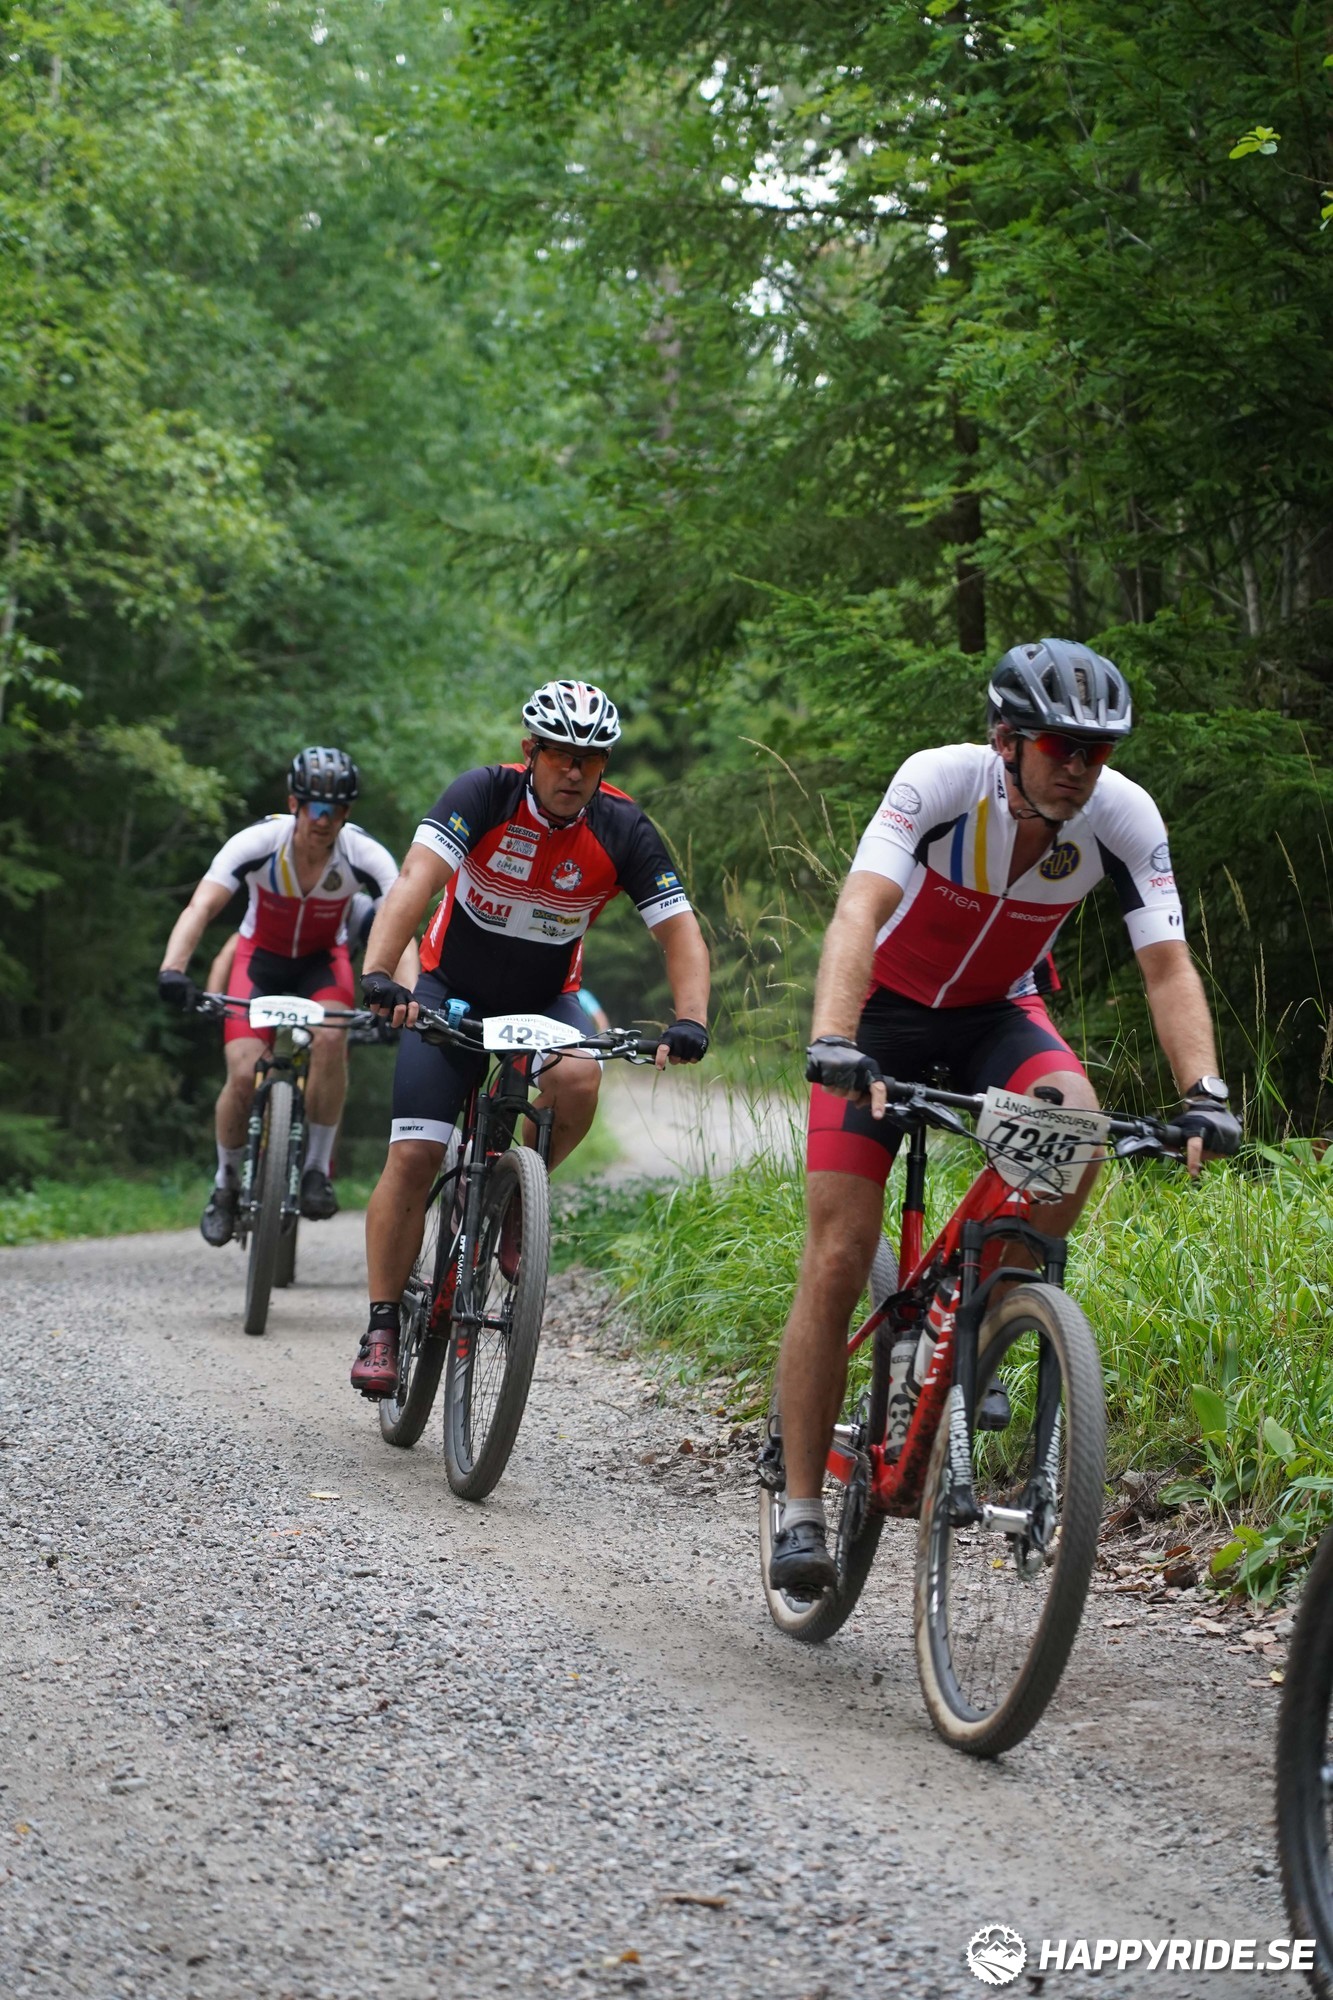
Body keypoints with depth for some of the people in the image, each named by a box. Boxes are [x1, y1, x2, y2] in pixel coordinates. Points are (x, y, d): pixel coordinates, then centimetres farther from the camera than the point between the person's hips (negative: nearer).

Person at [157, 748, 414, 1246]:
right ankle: (226, 1183, 8)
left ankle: (316, 1167, -13)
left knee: (331, 1037, -32)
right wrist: (172, 969, -53)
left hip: (322, 960, 0)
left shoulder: (365, 856, -26)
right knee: (243, 1075, -19)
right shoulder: (257, 843, -28)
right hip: (261, 956, 0)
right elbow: (200, 908, -35)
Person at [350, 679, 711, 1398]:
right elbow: (416, 879, -35)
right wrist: (377, 974, -51)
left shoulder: (622, 829, -16)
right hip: (452, 992, -1)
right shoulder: (486, 795, -22)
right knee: (413, 1156, -13)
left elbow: (680, 931, -15)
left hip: (545, 998, 1)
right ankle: (382, 1327, -3)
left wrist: (690, 1020, -34)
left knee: (578, 1080, -32)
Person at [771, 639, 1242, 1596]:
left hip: (998, 1010, 2)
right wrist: (834, 1046, -57)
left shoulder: (1125, 816, -21)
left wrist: (1205, 1092, -37)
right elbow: (858, 913, -41)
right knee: (838, 1263, -10)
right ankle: (802, 1514, -1)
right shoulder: (940, 780, -30)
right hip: (887, 1008, -2)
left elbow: (1169, 966, -22)